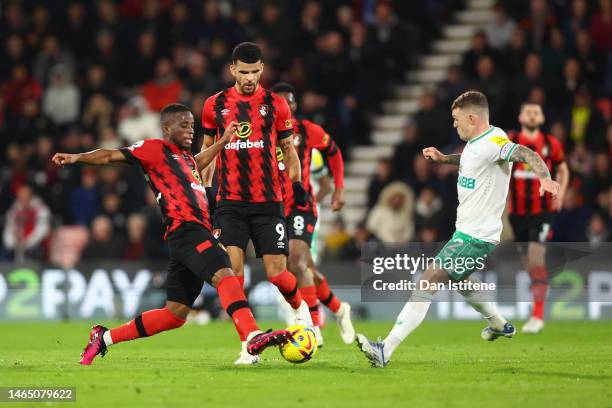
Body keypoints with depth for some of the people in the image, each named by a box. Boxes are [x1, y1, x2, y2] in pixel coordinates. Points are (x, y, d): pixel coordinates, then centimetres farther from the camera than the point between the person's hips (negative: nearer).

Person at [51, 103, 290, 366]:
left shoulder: (185, 156, 28)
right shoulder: (155, 149, 3)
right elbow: (112, 156, -3)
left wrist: (222, 142, 55)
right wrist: (77, 158, -16)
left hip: (198, 231, 10)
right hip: (186, 230, -10)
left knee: (175, 314, 8)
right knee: (224, 273, -29)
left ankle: (104, 338, 17)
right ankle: (253, 337, -45)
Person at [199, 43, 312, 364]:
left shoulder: (275, 104, 3)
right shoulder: (215, 105, 6)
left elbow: (288, 148, 12)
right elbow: (208, 150, 17)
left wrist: (296, 181, -2)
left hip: (268, 202, -1)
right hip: (230, 203, 1)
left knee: (276, 274, -3)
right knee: (232, 270, -13)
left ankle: (300, 308, 31)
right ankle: (247, 344, -7)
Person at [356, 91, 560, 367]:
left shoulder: (493, 142, -21)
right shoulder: (478, 141, 9)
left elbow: (527, 154, -37)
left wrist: (544, 178, -55)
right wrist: (444, 158, 18)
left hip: (475, 237, -11)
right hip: (467, 230, 11)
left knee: (427, 282, -17)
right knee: (459, 279, 35)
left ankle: (385, 350, -21)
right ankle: (500, 326, 55)